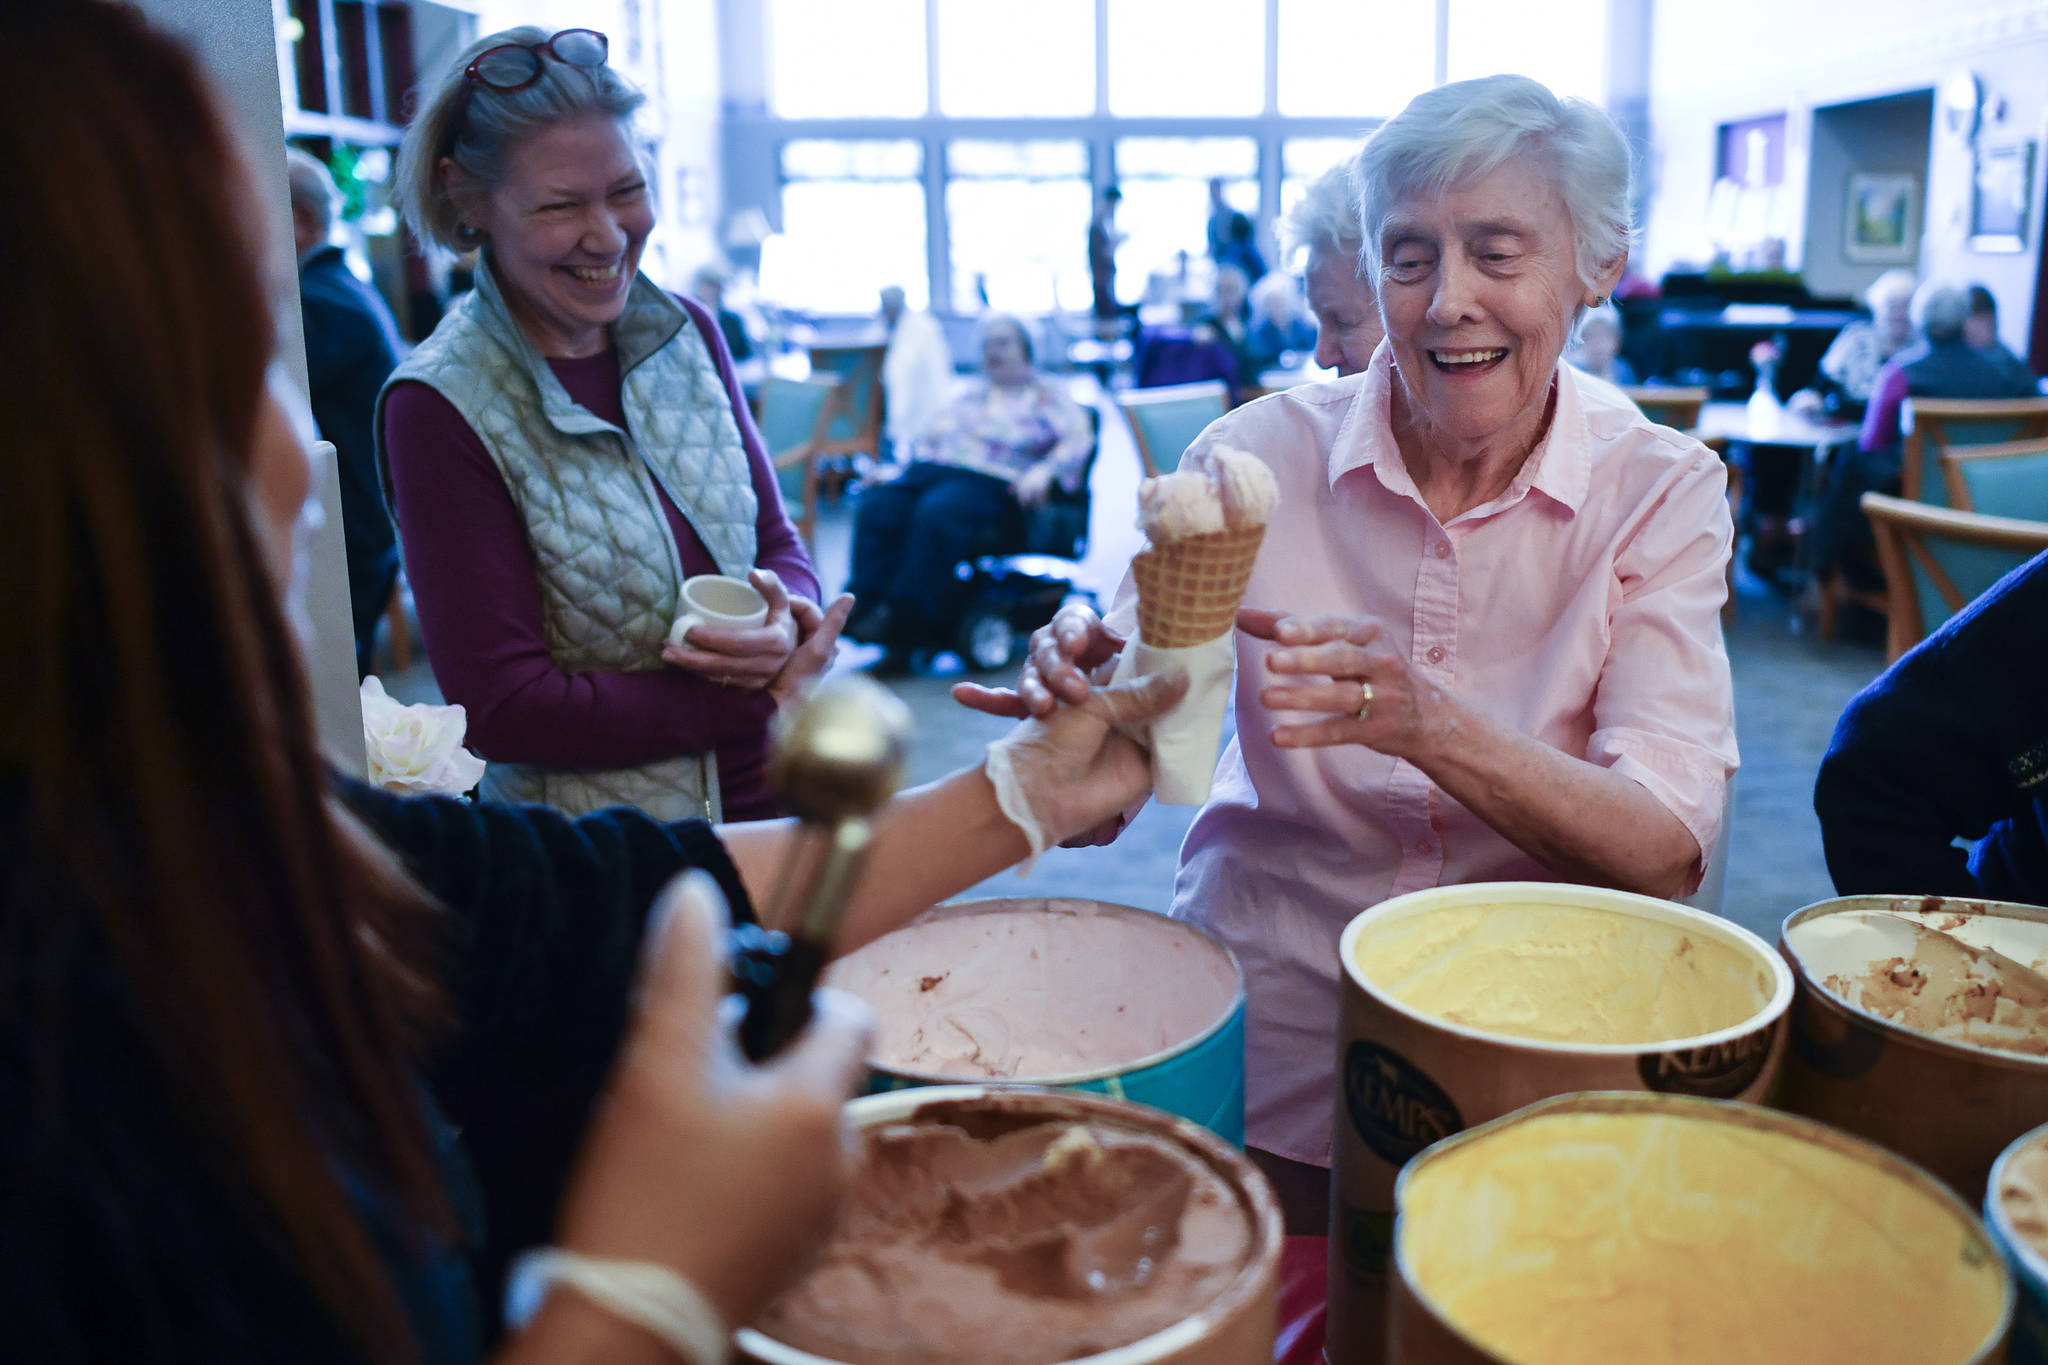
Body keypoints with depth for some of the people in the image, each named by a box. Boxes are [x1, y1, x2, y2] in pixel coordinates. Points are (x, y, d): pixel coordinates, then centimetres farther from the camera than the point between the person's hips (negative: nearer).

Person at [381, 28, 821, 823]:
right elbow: (503, 710, -18)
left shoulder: (687, 332, -1)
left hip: (772, 797, 5)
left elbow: (778, 543, 7)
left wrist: (784, 619, -17)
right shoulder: (440, 408, -17)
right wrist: (763, 696, -19)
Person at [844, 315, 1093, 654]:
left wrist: (1043, 471, -20)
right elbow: (931, 435, 28)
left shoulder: (1047, 395, 16)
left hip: (991, 483, -5)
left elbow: (1079, 438, -1)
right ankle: (865, 607, -31)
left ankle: (906, 622, -36)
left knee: (937, 513, -37)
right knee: (877, 506, -26)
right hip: (929, 471, 5)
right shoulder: (970, 394, 33)